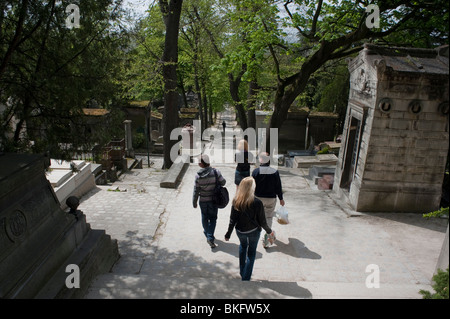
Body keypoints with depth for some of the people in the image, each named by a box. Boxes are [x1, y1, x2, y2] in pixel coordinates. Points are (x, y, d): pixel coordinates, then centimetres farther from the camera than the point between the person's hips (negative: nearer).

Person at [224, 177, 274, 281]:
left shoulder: (236, 201, -17)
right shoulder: (257, 203, -25)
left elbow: (232, 220, -9)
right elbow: (262, 221, -15)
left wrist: (228, 234, 4)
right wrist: (269, 231, 4)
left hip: (240, 231, 3)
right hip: (253, 231, -3)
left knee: (243, 246, 31)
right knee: (251, 253, 18)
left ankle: (242, 271, 41)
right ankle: (246, 277, 23)